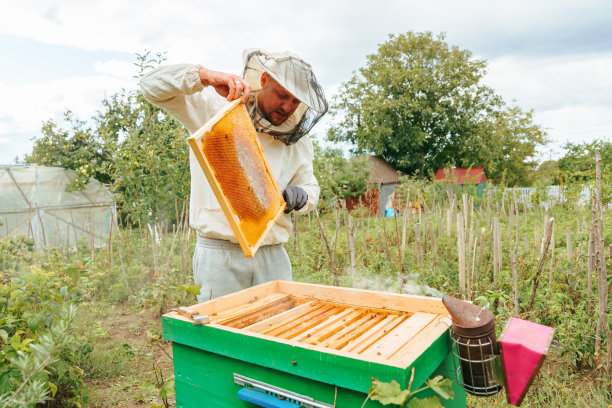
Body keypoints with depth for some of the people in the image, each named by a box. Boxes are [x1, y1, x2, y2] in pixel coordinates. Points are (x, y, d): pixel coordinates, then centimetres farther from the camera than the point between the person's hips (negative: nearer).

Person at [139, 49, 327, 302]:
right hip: (220, 254, -4)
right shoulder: (212, 106, -3)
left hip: (273, 256, 4)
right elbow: (152, 85, -8)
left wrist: (299, 197, -7)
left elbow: (310, 188, 18)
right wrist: (205, 76, -26)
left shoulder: (298, 141, 10)